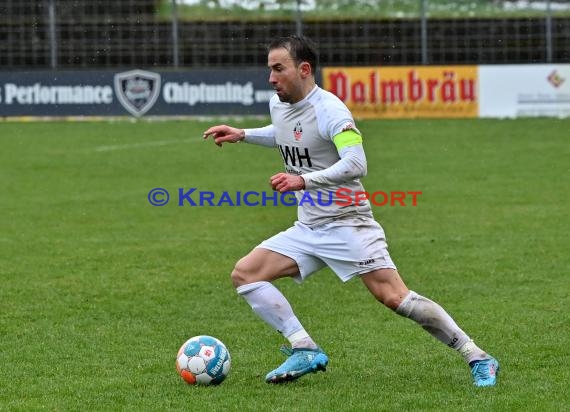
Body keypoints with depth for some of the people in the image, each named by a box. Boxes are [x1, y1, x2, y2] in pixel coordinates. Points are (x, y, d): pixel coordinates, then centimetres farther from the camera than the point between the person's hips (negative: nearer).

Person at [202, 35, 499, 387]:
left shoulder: (329, 110, -17)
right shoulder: (278, 105, 8)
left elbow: (356, 164, -30)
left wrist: (303, 181, -35)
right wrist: (242, 135, 22)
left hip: (347, 223, -8)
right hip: (308, 230, 8)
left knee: (394, 297, -17)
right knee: (244, 274, -3)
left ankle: (478, 358, -8)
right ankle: (306, 351, -5)